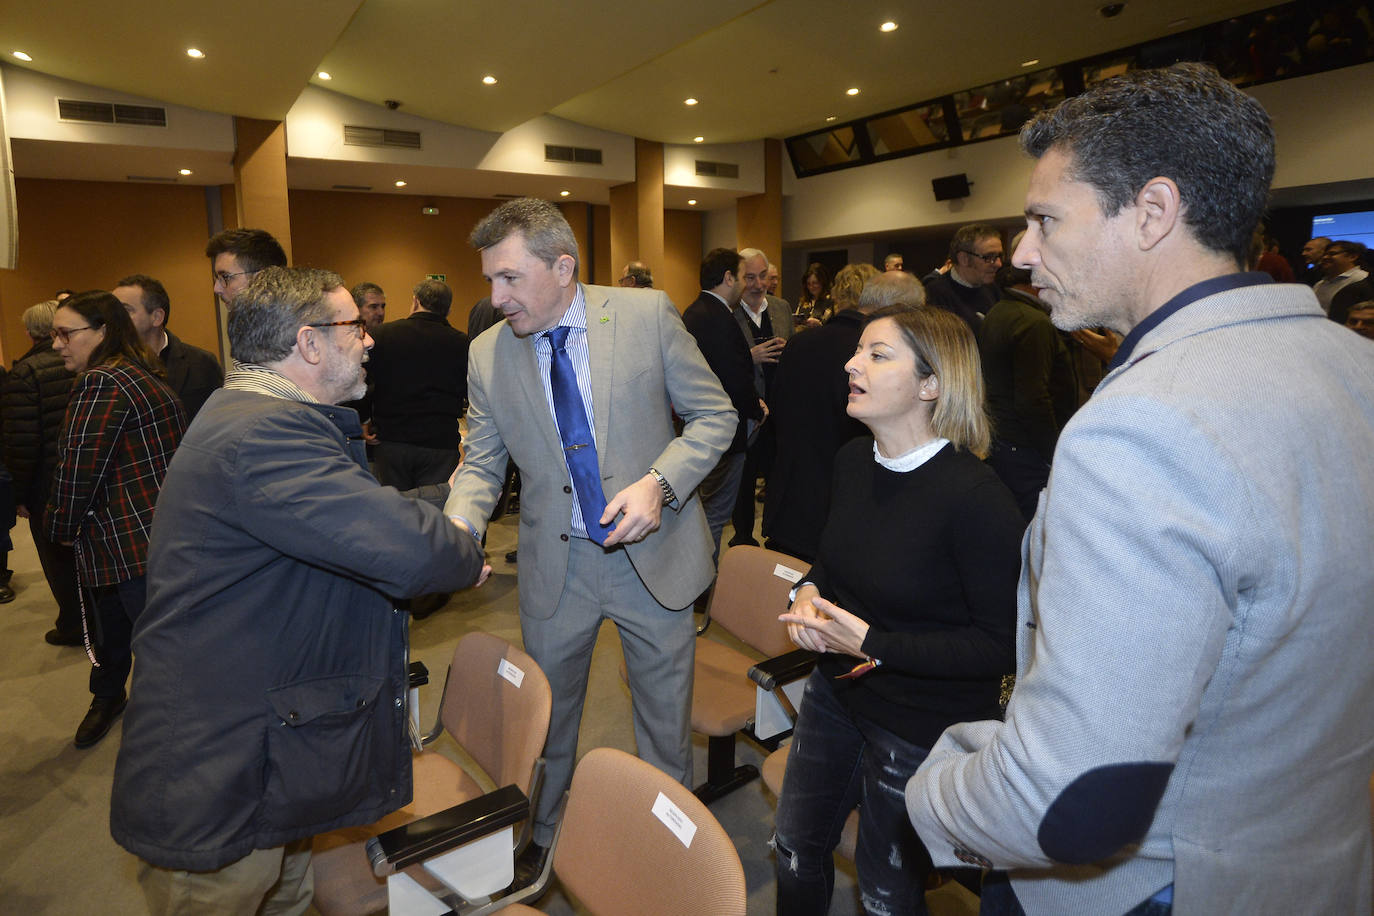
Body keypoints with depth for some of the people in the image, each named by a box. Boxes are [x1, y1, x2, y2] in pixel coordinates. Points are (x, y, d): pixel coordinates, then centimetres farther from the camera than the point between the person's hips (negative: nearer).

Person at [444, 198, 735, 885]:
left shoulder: (647, 313, -9)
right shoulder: (488, 354, -2)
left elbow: (714, 415, -4)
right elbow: (481, 465, 5)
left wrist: (658, 482, -20)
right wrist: (458, 527, -16)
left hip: (652, 553, -1)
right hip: (554, 565, 2)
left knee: (666, 718, 15)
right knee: (546, 713, 20)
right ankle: (540, 837, 48)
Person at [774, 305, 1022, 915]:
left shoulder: (975, 497, -26)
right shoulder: (853, 460, -4)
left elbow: (1003, 644, -23)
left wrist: (873, 645, -26)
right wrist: (808, 592, -9)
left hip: (923, 731, -6)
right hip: (837, 692, 6)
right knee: (797, 848, 24)